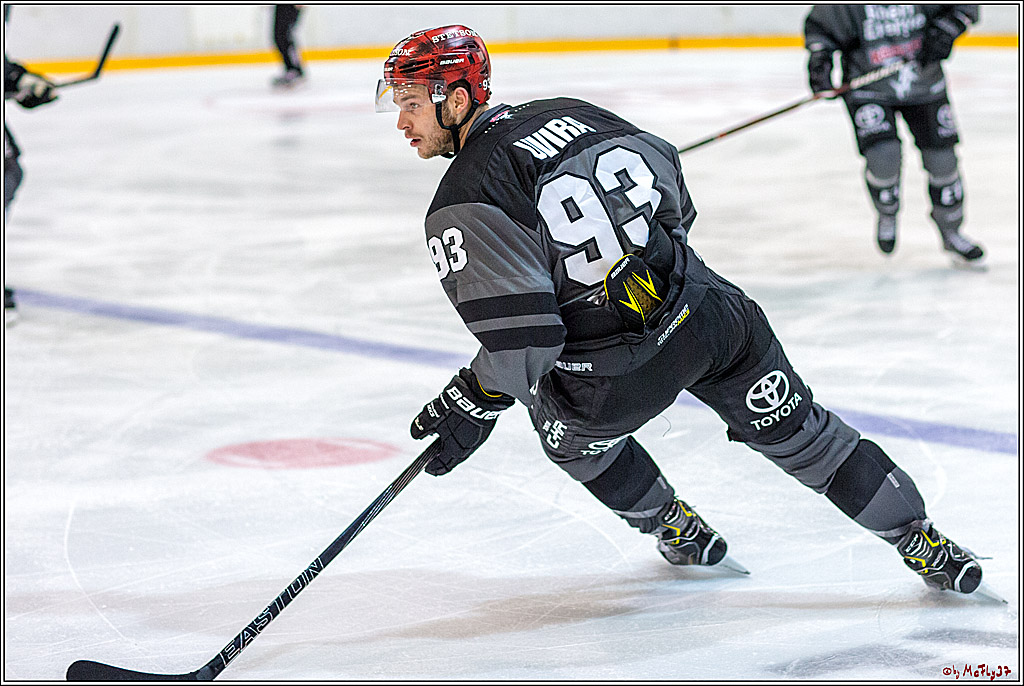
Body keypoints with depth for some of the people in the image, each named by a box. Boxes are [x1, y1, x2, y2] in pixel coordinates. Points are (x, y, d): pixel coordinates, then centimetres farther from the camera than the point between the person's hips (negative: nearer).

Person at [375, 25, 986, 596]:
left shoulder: (461, 209, -13)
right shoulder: (568, 113, 7)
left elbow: (522, 338, -19)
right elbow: (672, 188, 19)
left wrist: (472, 405, -4)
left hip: (616, 383, -4)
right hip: (706, 311, 5)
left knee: (568, 428, 30)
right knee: (800, 433, 19)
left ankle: (679, 531, 42)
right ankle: (921, 543, 25)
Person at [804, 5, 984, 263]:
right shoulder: (845, 6, -18)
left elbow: (965, 6, -5)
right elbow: (818, 26, -5)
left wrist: (947, 28, -21)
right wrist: (819, 56, -21)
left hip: (924, 84, 2)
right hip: (868, 91, -2)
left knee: (942, 159, 2)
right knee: (883, 157, -22)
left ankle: (951, 232, 26)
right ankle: (886, 216, 12)